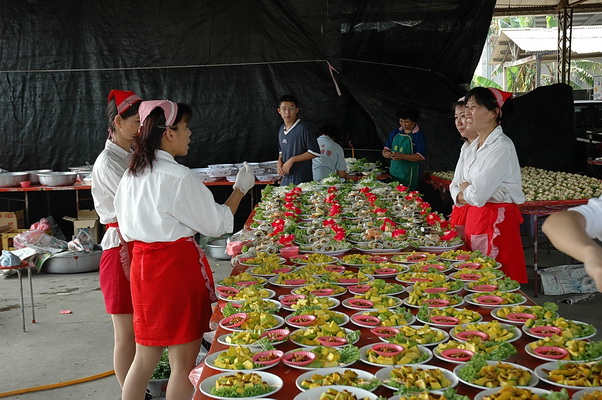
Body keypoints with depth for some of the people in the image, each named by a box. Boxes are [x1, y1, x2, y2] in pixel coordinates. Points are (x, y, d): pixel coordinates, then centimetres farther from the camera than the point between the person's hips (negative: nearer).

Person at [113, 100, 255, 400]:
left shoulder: (131, 175, 8)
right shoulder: (178, 177, -16)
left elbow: (127, 231, 15)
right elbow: (216, 223, -8)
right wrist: (240, 189, 2)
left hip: (142, 265, 8)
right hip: (177, 266, -8)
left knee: (144, 358, 17)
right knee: (184, 362, 5)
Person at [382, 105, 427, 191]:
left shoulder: (418, 135, -7)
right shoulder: (395, 132, 10)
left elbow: (421, 157, -15)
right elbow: (386, 148, 12)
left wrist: (402, 156, -23)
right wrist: (385, 153, -13)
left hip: (409, 174, -5)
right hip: (394, 172, 5)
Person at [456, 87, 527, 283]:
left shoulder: (502, 147, -17)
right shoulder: (474, 146, 10)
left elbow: (477, 194, -21)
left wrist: (464, 191, -1)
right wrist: (469, 192, -7)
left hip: (497, 221, -8)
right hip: (474, 216, 8)